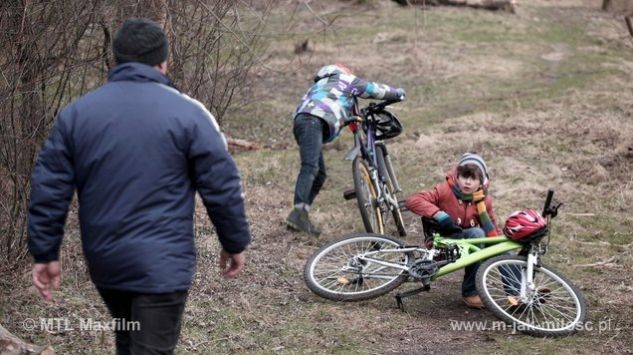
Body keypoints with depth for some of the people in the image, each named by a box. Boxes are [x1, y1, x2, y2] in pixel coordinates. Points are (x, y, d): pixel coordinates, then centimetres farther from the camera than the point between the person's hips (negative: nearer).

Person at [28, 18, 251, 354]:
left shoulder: (76, 112, 2)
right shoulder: (187, 112, -8)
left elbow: (48, 188, 2)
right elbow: (222, 187, -6)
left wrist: (46, 253, 9)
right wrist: (235, 243, 7)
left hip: (103, 262, 5)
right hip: (161, 264, -4)